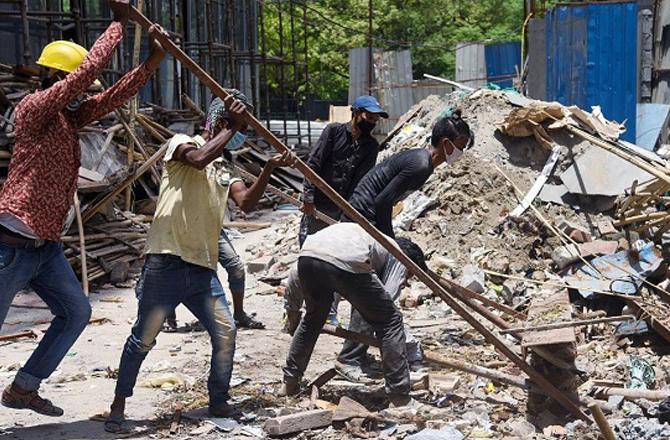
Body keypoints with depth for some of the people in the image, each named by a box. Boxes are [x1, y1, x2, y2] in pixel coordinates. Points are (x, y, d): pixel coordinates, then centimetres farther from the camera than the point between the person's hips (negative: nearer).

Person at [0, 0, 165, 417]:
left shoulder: (69, 116, 13)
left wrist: (154, 60, 0)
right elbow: (88, 69, -20)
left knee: (76, 311, 12)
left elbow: (114, 96, 9)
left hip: (46, 244, 9)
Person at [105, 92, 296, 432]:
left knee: (225, 332, 1)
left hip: (203, 268, 6)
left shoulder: (224, 170, 20)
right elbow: (199, 158, -22)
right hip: (166, 264, -6)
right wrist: (232, 127, -12)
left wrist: (269, 168, -9)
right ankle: (119, 405, 15)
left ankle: (219, 402, 16)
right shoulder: (181, 143, 2)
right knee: (143, 338, 1)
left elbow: (246, 203, 3)